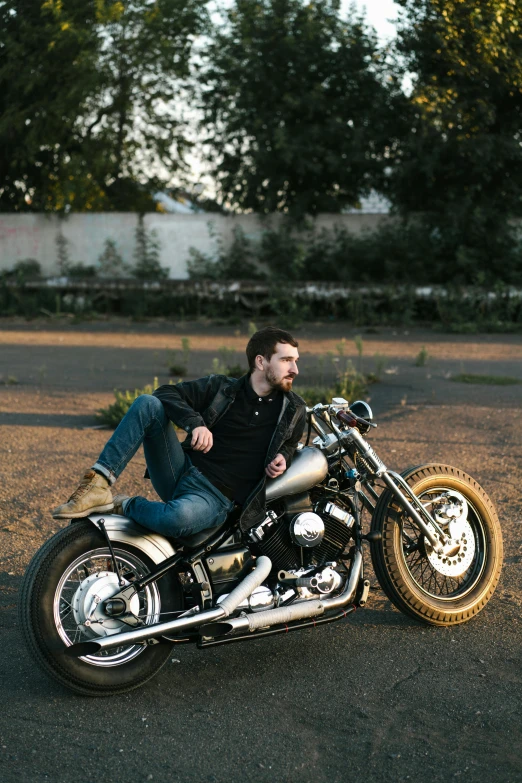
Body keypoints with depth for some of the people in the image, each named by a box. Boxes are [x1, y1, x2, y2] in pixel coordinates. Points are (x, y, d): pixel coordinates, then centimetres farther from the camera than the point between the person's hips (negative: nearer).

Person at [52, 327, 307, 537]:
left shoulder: (293, 411, 8)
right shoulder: (221, 388, 7)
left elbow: (289, 443, 25)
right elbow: (166, 393, 1)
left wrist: (282, 457, -1)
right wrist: (195, 423, -18)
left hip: (216, 498, -2)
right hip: (183, 471, 2)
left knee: (177, 518, -40)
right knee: (147, 403, -20)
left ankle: (123, 507, -10)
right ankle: (99, 484, -26)